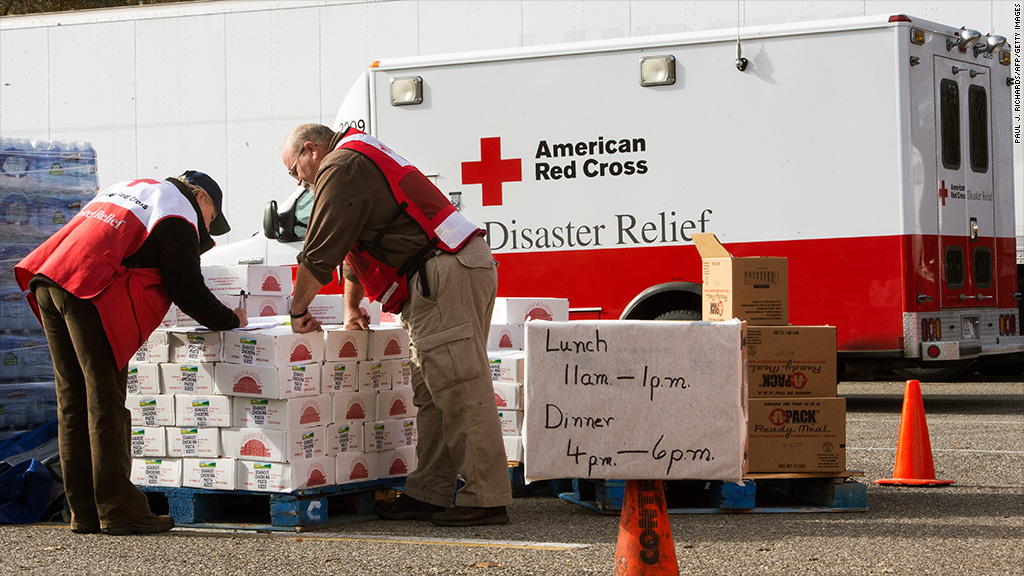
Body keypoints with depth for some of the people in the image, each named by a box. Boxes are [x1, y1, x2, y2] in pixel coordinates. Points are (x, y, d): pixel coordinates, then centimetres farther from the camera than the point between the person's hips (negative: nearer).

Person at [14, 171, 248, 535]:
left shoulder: (128, 189, 31)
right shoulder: (178, 213, 4)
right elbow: (187, 289, 0)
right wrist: (229, 320, 14)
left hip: (47, 280, 9)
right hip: (89, 290, -9)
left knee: (73, 402, 8)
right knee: (106, 402, -7)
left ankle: (85, 512, 10)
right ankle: (118, 511, -7)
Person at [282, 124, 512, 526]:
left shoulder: (341, 167, -4)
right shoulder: (363, 162, 30)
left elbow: (319, 254, -7)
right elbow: (355, 248, 40)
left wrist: (298, 311, 3)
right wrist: (351, 309, 43)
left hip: (444, 273, -11)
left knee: (459, 388, -12)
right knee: (431, 392, 10)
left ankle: (485, 500, -14)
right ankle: (428, 495, 11)